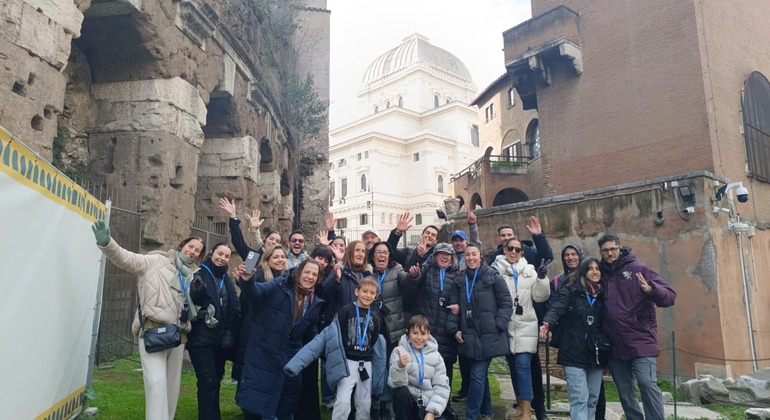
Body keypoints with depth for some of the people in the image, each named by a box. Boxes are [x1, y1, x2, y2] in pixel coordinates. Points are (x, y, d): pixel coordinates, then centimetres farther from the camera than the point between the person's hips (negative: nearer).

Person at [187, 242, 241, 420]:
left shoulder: (227, 280, 13)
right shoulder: (199, 275, -4)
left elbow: (235, 307, 12)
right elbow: (189, 301, -17)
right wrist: (197, 290, -38)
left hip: (222, 339, 5)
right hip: (201, 338, -5)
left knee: (215, 381, 14)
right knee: (208, 382, -7)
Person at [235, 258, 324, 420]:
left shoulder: (315, 303, 6)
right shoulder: (280, 286, -12)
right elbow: (257, 291, -29)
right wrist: (248, 280, -49)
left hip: (289, 357, 5)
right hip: (262, 352, -5)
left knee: (290, 398, 14)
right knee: (254, 399, 1)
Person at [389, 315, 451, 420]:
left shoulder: (435, 355, 3)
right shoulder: (399, 351, -2)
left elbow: (442, 387, 0)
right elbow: (396, 383, -11)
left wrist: (432, 411, -12)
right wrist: (400, 366, -30)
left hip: (428, 405, 2)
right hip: (407, 402, -2)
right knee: (401, 392, -30)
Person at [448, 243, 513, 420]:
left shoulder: (493, 277, -5)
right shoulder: (461, 280, 9)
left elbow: (506, 304, -5)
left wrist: (497, 326, -12)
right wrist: (454, 329, 0)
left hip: (488, 336, -5)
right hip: (470, 336, 5)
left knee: (477, 375, -6)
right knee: (481, 375, 14)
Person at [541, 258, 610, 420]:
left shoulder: (602, 295, 13)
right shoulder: (570, 290, -1)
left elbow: (607, 324, 19)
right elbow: (557, 307, -18)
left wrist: (607, 351, 14)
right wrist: (548, 322, -38)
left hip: (596, 355, 5)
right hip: (575, 354, -5)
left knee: (592, 400, 11)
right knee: (580, 399, -9)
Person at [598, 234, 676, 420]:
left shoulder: (639, 269, -1)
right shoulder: (601, 274, 8)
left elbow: (670, 295, -9)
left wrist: (651, 290, -28)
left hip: (641, 342, -4)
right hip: (614, 345, 4)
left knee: (647, 383, -13)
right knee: (624, 391, 12)